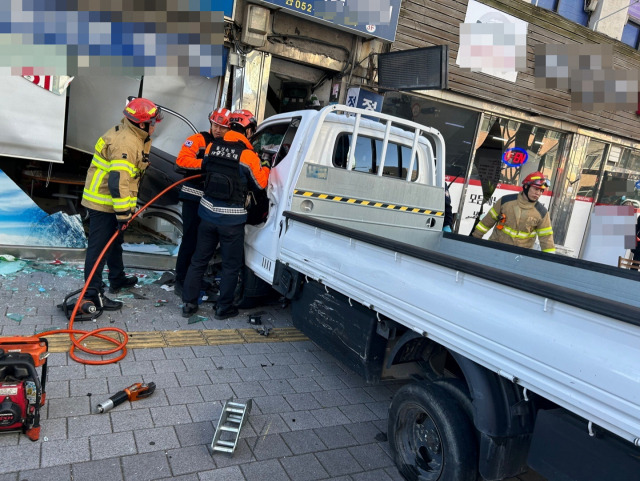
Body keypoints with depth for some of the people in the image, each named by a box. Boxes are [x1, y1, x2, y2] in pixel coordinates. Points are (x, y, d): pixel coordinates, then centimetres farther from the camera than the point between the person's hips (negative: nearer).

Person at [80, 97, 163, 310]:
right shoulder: (126, 144, -25)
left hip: (106, 199, 11)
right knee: (99, 248, -5)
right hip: (104, 203, -11)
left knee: (115, 242, 23)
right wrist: (123, 213, -27)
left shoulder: (130, 135, 8)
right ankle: (93, 293, 2)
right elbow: (117, 181, -30)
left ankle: (117, 279, 40)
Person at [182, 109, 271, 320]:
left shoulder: (212, 146, 1)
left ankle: (189, 304, 22)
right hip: (232, 218, -5)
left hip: (208, 212, 5)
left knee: (199, 259, 16)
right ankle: (224, 307, 20)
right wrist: (265, 167, 16)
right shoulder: (247, 154, -14)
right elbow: (260, 183, -2)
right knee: (231, 265, 11)